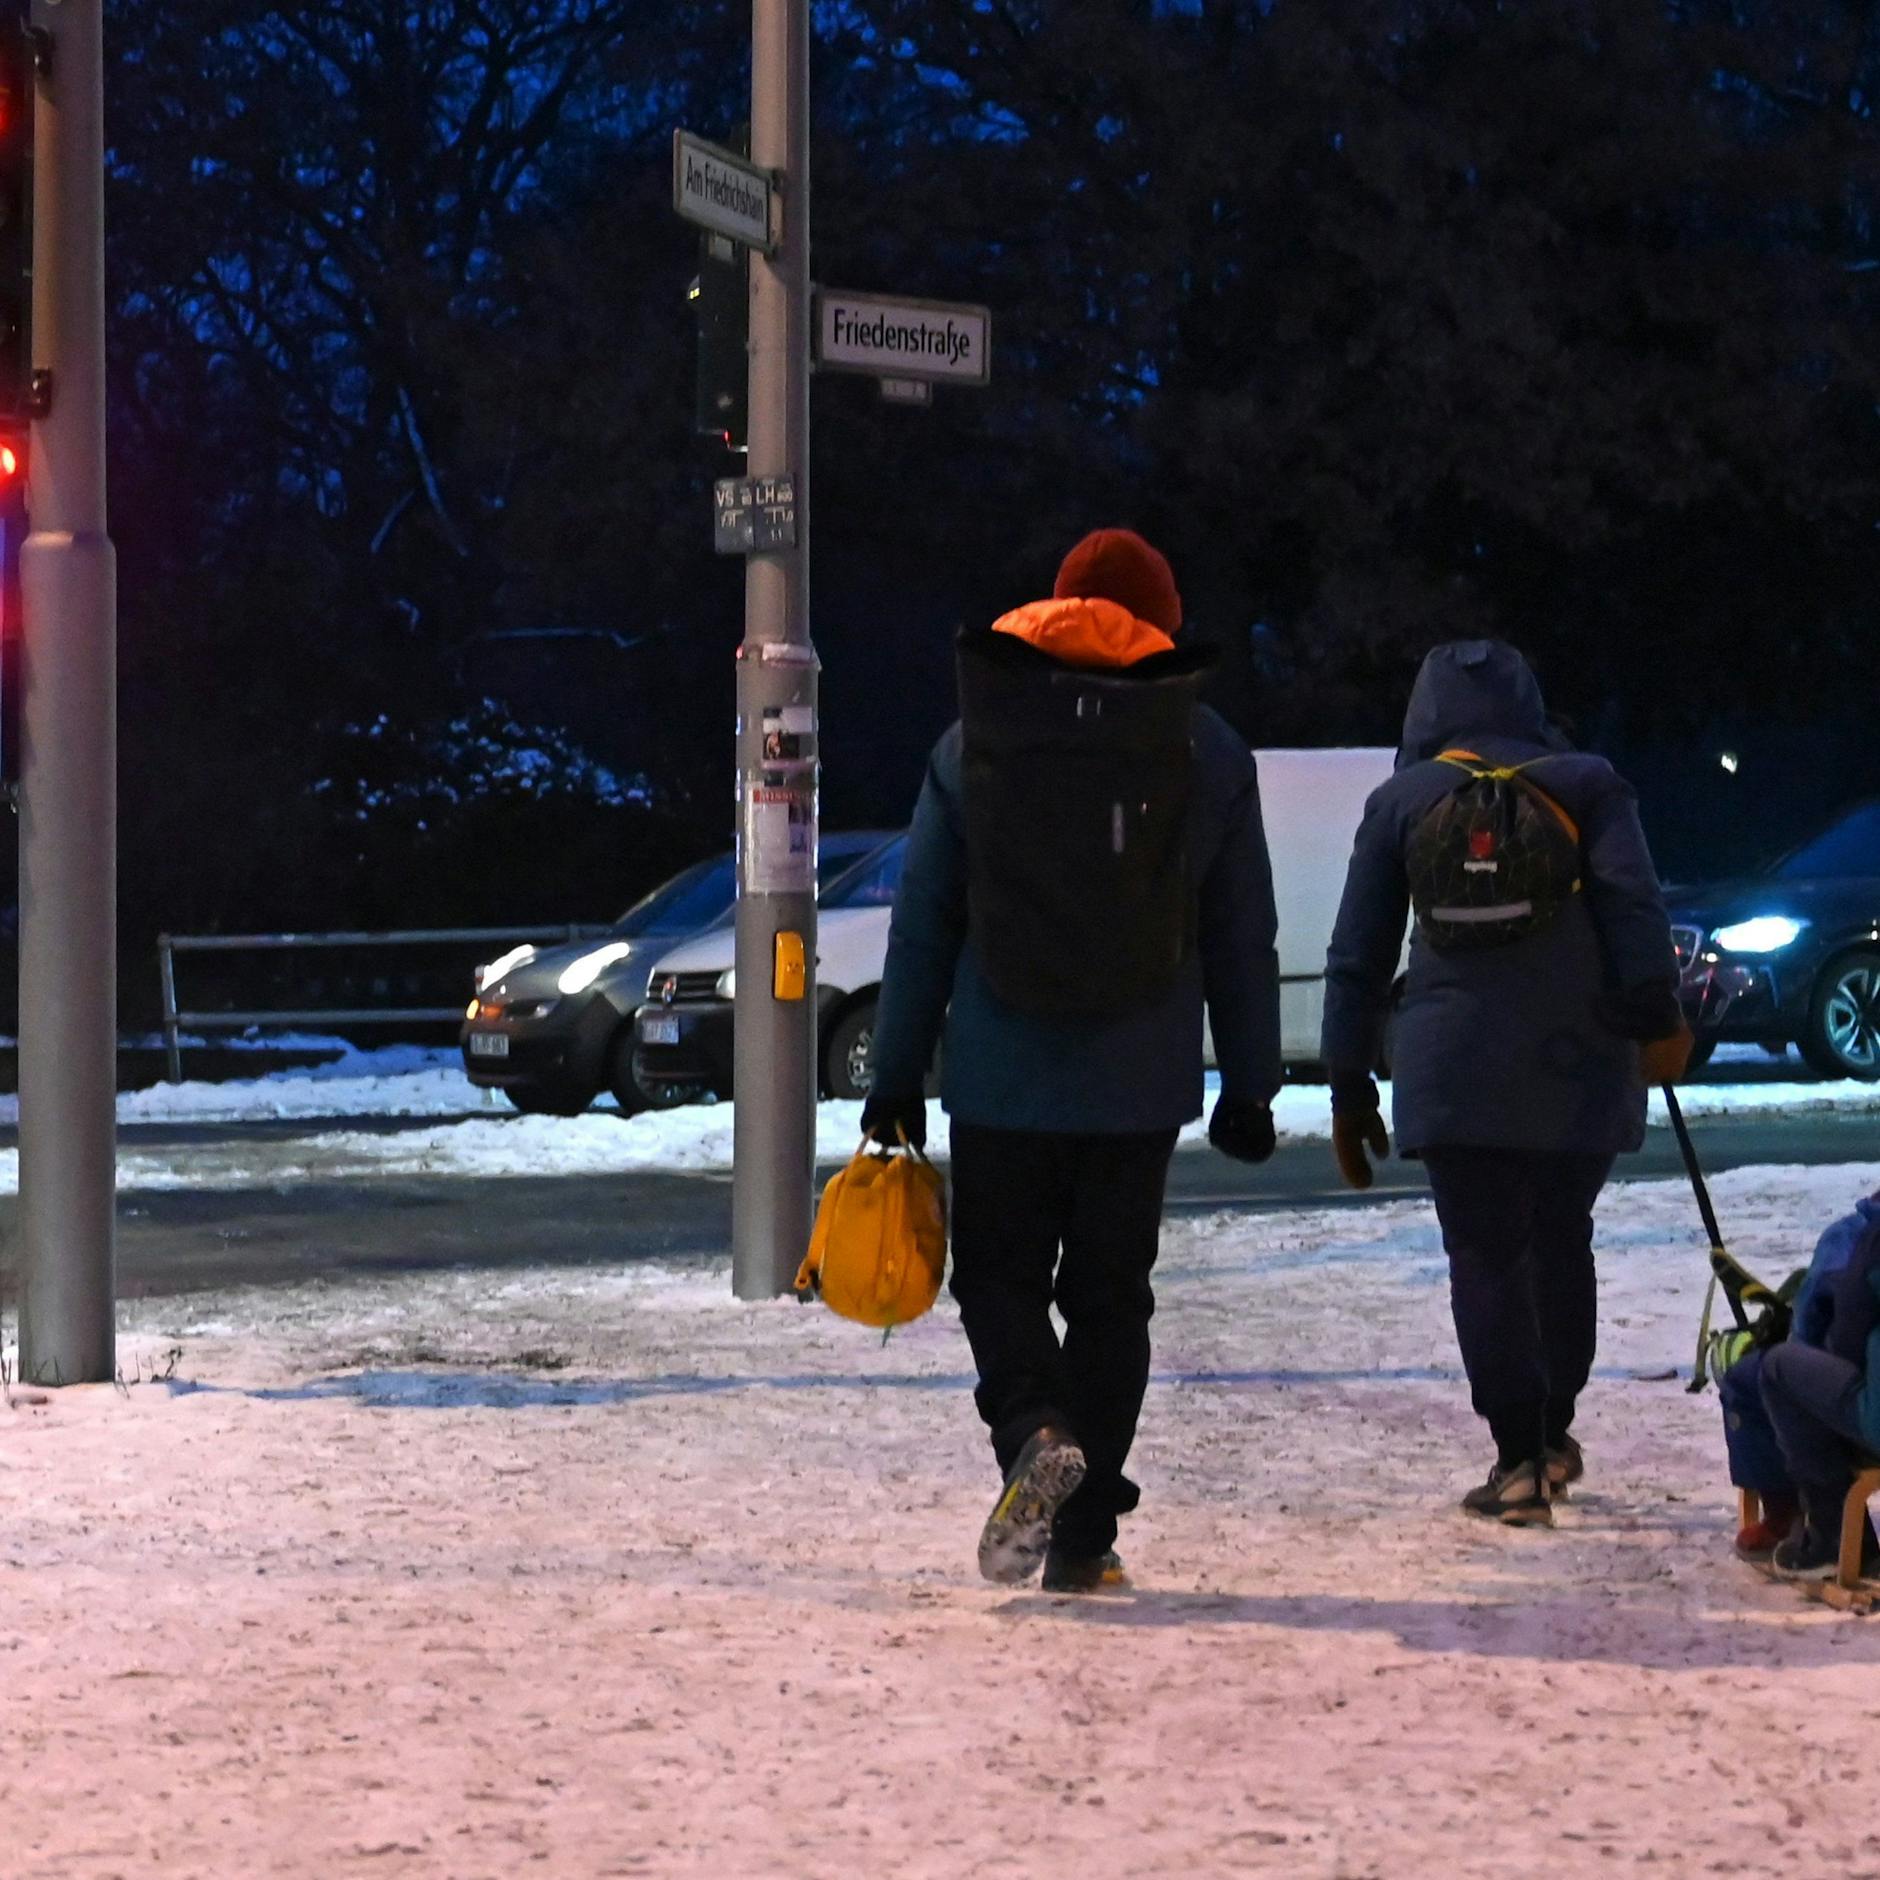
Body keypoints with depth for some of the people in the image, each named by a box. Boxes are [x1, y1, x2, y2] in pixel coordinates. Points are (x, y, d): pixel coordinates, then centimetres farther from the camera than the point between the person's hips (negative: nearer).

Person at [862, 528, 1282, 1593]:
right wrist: (1249, 1090, 11)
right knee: (1110, 1296, 9)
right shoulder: (1211, 753, 0)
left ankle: (1036, 1433, -17)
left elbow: (922, 925, 2)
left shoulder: (974, 743, 0)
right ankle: (1084, 1538, 7)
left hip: (1001, 1078, 0)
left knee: (999, 1275, 12)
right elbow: (1243, 942, 4)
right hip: (1140, 1086, 1)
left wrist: (897, 1078, 7)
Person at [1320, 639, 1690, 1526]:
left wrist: (1349, 1091, 12)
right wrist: (1658, 1021, -10)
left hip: (1455, 1077, -1)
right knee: (1562, 1246, 19)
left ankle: (1520, 1460, -7)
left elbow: (1357, 960, 7)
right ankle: (1553, 1434, 30)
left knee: (1485, 1262, 2)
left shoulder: (1400, 803, 7)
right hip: (1581, 1071, 1)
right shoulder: (1586, 786, 5)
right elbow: (1635, 909, -10)